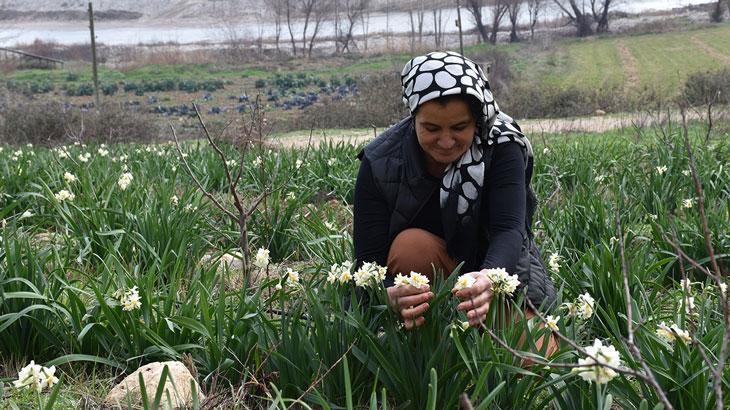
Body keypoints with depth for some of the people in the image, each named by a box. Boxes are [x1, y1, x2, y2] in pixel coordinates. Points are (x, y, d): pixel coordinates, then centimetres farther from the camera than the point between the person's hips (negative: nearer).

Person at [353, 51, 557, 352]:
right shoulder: (379, 164, -18)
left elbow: (509, 229, -31)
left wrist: (488, 279, -54)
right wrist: (391, 295, -48)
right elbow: (368, 259, -23)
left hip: (497, 269, 0)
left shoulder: (501, 146, -18)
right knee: (411, 246, -32)